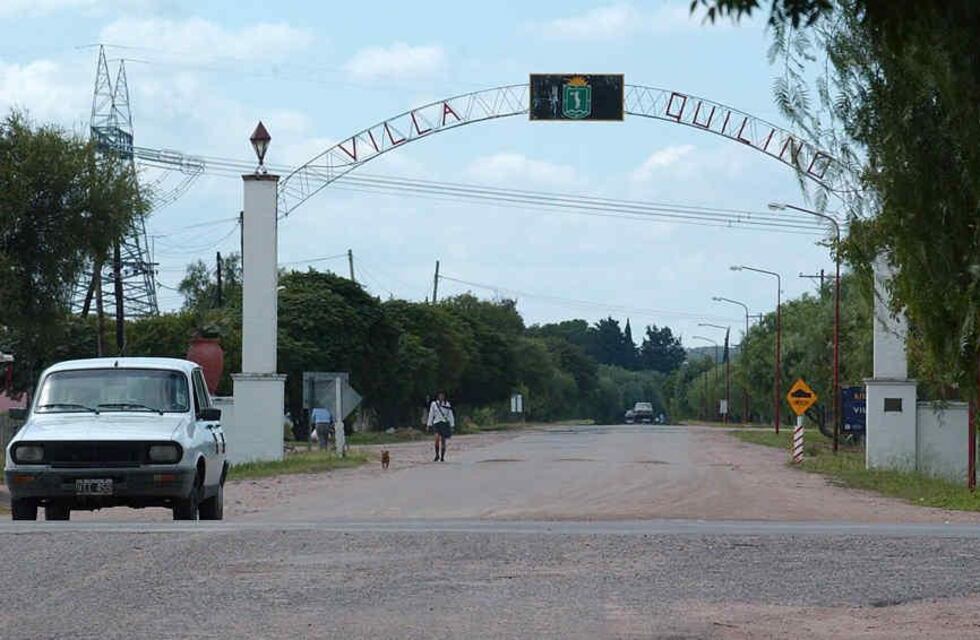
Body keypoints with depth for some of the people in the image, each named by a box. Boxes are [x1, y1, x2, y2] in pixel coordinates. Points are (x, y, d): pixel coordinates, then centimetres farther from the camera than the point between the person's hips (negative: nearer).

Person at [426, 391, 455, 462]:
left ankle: (442, 457, 13)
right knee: (437, 437, -22)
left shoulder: (447, 404, 6)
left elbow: (450, 415, 8)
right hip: (437, 422, -1)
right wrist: (429, 424, 7)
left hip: (445, 423, 1)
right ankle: (437, 455, -8)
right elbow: (431, 414, 9)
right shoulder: (434, 404, 4)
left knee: (443, 440, 2)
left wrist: (452, 425, 3)